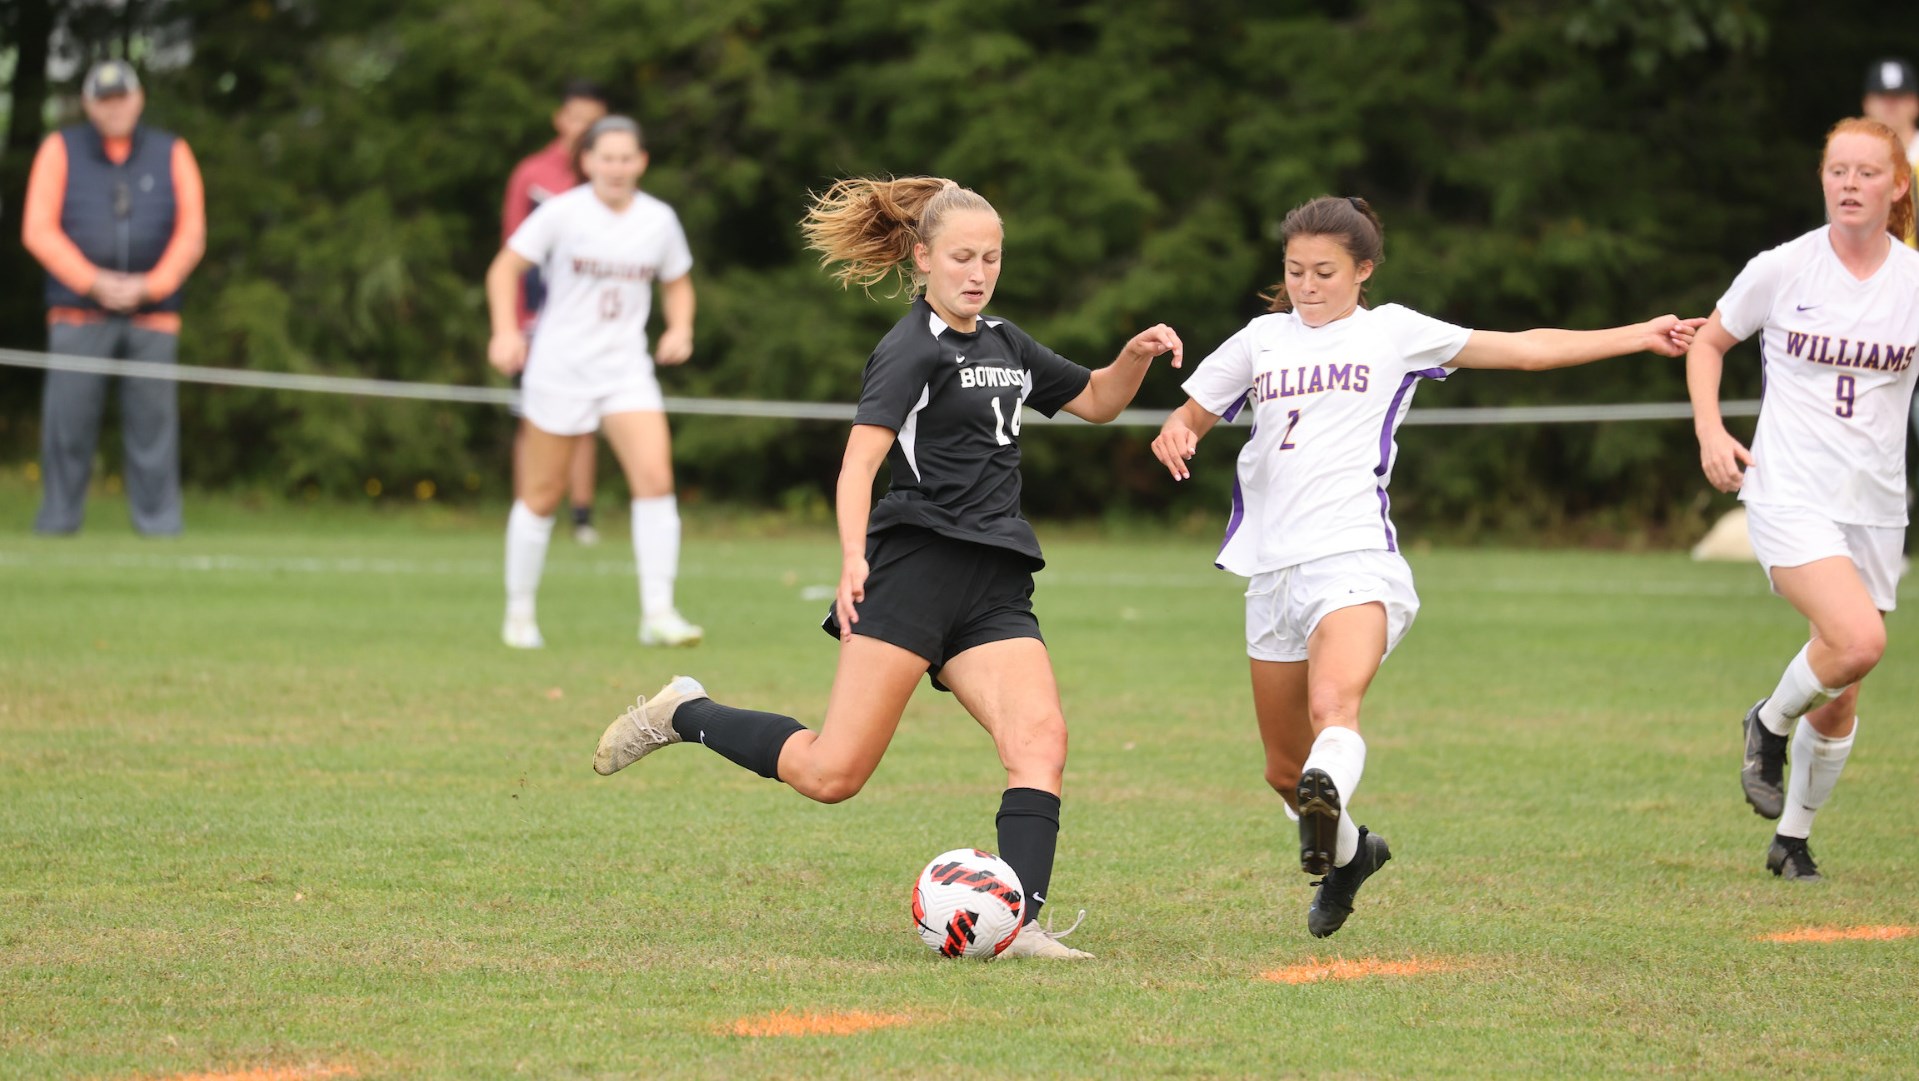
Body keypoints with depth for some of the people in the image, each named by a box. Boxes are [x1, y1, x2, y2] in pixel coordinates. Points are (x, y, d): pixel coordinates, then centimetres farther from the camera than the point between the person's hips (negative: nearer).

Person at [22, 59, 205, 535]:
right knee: (68, 421, -6)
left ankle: (159, 525, -1)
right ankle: (57, 522, -1)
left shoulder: (172, 154, 11)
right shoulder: (61, 150, 7)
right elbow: (38, 230, -1)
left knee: (153, 421, -4)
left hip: (152, 314, 1)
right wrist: (94, 282, -12)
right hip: (78, 314, -1)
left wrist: (149, 286, -10)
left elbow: (191, 234, 5)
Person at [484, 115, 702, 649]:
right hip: (560, 366, -2)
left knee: (655, 477, -16)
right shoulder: (562, 213, -8)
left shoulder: (659, 220, 3)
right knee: (541, 497, 4)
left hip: (626, 369, 2)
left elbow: (676, 283, 18)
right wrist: (505, 330, -17)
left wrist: (680, 328, -1)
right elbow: (506, 267, -3)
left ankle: (658, 613, -14)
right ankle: (519, 612, 22)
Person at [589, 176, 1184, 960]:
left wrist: (1136, 358, 13)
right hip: (917, 567, -7)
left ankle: (1020, 924, -23)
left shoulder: (1004, 346, 21)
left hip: (996, 587, 7)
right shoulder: (913, 350, -4)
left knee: (1041, 738, -17)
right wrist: (853, 557, -31)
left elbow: (1095, 401, 34)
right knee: (831, 773, -10)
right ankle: (684, 714, 12)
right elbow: (860, 459, -16)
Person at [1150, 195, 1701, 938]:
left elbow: (1526, 348, 12)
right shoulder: (1262, 341, 17)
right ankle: (1346, 852, 39)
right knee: (1284, 769, 12)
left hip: (1354, 556, -5)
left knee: (1334, 706, -34)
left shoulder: (1392, 332, 8)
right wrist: (1175, 434, 0)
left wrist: (1640, 336, 10)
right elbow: (1193, 414, 25)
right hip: (1273, 568, 5)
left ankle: (1328, 797, -61)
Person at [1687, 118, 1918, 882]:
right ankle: (1771, 723, 3)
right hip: (1789, 495, -3)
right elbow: (1709, 342, 10)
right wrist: (1709, 430, -3)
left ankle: (1792, 836, 29)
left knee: (1839, 698, 8)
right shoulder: (1780, 271, -5)